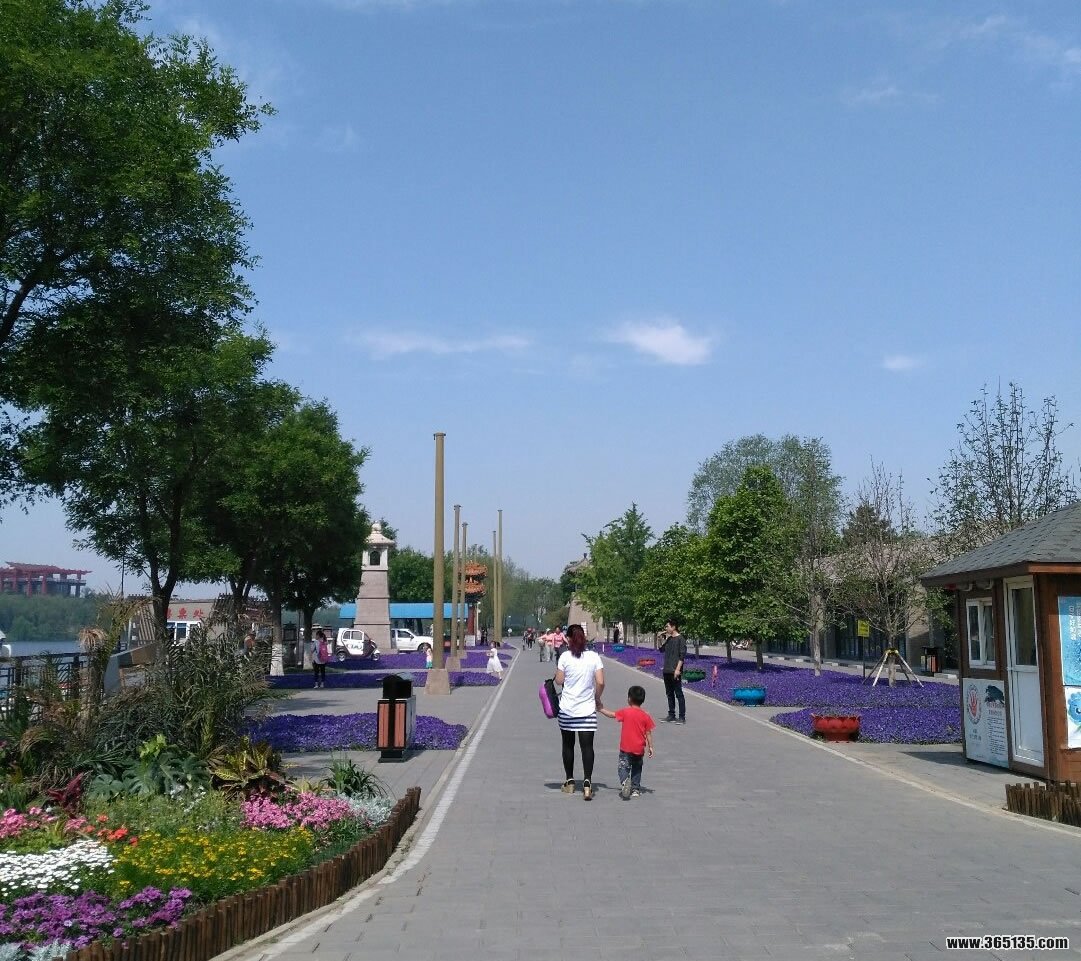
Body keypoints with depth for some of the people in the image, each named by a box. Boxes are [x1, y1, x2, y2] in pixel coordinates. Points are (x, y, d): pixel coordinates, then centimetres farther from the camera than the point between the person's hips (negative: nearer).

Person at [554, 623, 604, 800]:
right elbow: (600, 682, -8)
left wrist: (556, 673, 17)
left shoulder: (565, 656, -6)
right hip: (587, 709, 0)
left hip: (567, 708, 0)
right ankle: (587, 782, -13)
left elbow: (559, 680, -4)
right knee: (587, 746, 0)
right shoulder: (594, 657, -4)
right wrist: (597, 699, 8)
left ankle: (569, 782, 21)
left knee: (568, 745, 14)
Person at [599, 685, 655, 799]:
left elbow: (611, 714, 5)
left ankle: (625, 781, -31)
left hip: (626, 748, -3)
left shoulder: (625, 712, -7)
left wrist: (601, 709, 20)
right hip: (639, 749, 3)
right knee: (637, 769, 20)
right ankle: (636, 789, 20)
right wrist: (650, 747, 7)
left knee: (623, 767, -3)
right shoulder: (645, 715, -2)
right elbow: (648, 733, -1)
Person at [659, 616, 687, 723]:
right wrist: (663, 638, 10)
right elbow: (662, 649, 22)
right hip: (666, 670, 8)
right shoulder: (668, 638, 14)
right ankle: (671, 715, 20)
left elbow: (682, 655, -13)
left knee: (678, 694, -5)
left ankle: (682, 717, -4)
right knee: (669, 693, 12)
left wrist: (678, 669, -19)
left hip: (675, 672, -8)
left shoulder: (680, 639, -9)